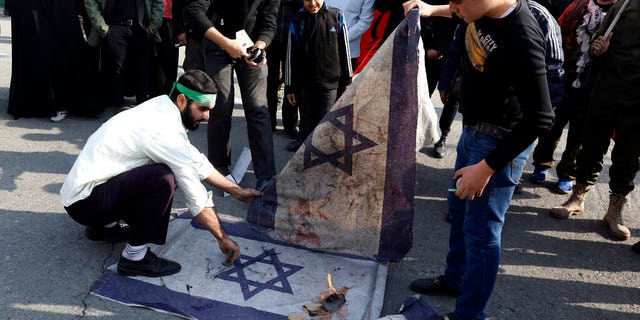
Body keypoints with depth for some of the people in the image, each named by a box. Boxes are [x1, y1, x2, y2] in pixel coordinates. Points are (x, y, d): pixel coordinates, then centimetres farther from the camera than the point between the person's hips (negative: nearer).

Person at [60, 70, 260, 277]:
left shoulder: (161, 110, 2)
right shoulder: (164, 129, -25)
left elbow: (196, 161, 10)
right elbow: (195, 193, -21)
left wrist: (236, 191, 12)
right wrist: (223, 238, -13)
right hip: (83, 201, -10)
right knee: (163, 179, -28)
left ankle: (106, 225, 21)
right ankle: (135, 257, -12)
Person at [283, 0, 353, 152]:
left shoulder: (336, 16, -3)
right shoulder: (297, 21, -3)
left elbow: (344, 50, 3)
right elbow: (291, 55, 0)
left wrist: (347, 79, 5)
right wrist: (290, 86, 2)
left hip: (330, 82, -1)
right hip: (305, 82, 1)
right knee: (306, 118, 13)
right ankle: (304, 141, 35)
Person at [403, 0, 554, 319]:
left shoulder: (522, 38, -31)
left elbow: (540, 118, -28)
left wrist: (487, 167, -26)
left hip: (499, 142, -9)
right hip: (473, 129, 9)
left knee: (480, 232, 1)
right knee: (459, 209, 22)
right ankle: (455, 278, 44)